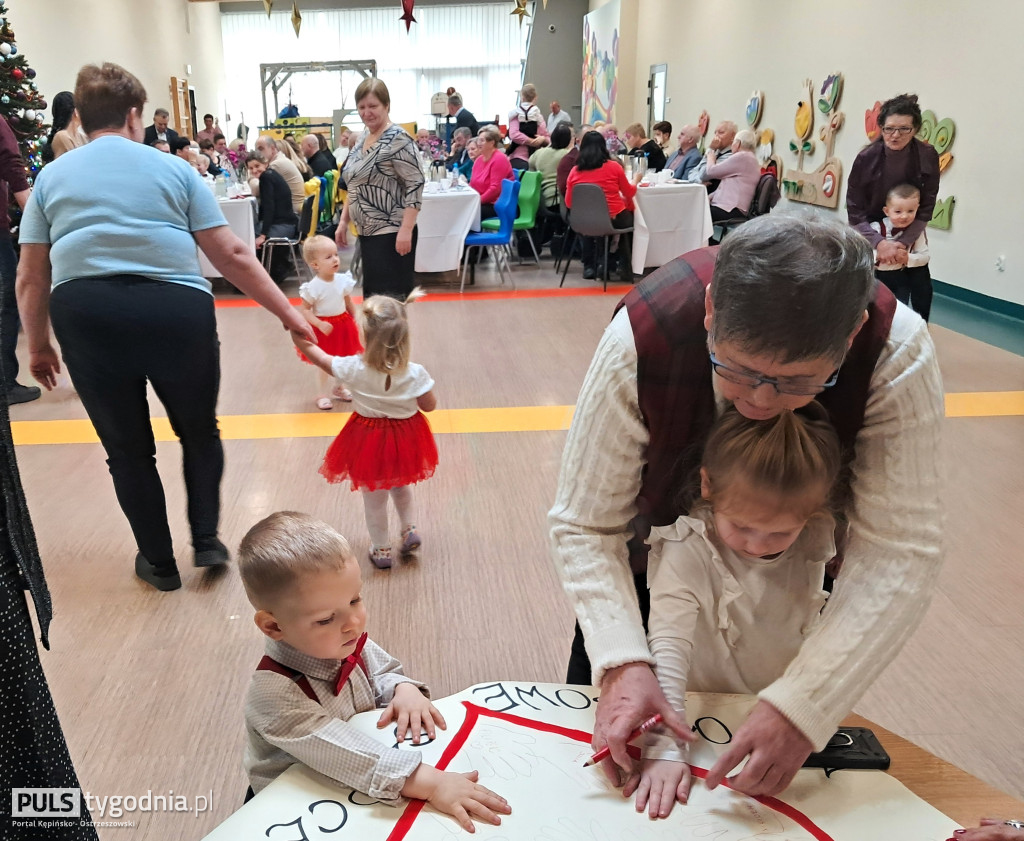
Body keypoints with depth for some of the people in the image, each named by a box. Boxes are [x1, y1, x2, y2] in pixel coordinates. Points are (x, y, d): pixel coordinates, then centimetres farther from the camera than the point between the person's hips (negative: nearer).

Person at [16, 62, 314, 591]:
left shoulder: (51, 177, 15)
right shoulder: (173, 169, 9)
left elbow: (31, 278, 12)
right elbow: (231, 255, 3)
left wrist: (37, 345, 23)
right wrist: (287, 314, 8)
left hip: (85, 316, 2)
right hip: (174, 311, -1)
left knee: (127, 447, 16)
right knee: (200, 431, 21)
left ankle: (159, 563, 27)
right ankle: (206, 540, 17)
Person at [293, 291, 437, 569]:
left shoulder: (353, 368, -23)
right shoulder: (415, 373, -23)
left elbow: (316, 355, -8)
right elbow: (429, 406, -10)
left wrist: (297, 335, 5)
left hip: (368, 441, -1)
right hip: (405, 438, 1)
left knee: (374, 497, 17)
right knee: (400, 484, 32)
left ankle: (381, 550, 29)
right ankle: (409, 530, 29)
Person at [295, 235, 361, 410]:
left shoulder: (343, 280, -7)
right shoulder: (313, 287, -21)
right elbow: (305, 310, -16)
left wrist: (354, 322, 10)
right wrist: (320, 325, -25)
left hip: (343, 325, 5)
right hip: (323, 329, -4)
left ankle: (341, 388, 38)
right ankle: (321, 395, 21)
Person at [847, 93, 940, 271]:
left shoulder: (928, 157, -16)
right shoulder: (866, 158, -20)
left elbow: (926, 209, -13)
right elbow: (854, 211, -18)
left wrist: (903, 244, -26)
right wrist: (880, 243, -31)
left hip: (910, 236, 2)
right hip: (870, 236, -1)